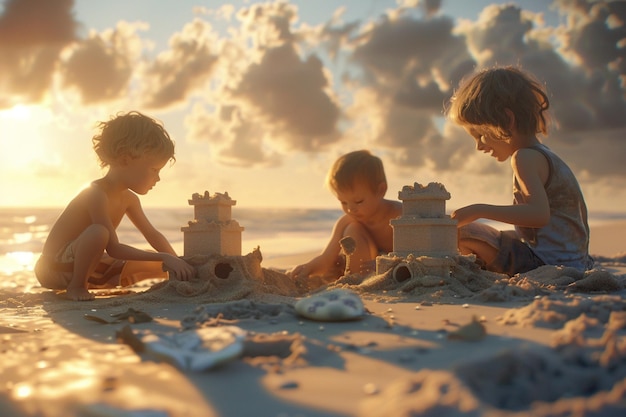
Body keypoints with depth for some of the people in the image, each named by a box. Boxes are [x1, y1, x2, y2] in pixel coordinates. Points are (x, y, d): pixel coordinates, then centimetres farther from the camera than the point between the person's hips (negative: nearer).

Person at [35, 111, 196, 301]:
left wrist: (177, 263, 2)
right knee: (99, 232, -36)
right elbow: (113, 249, -30)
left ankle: (83, 280, 16)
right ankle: (76, 286, -15)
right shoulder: (96, 194, -25)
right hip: (54, 268, -9)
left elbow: (153, 235, 13)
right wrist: (164, 257, -32)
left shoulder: (129, 199, 3)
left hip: (79, 263, 9)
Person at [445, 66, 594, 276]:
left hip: (547, 263, -11)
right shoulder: (548, 156, 18)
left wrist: (480, 210, -27)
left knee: (463, 231, -18)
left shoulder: (525, 158, -14)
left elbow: (539, 214, -30)